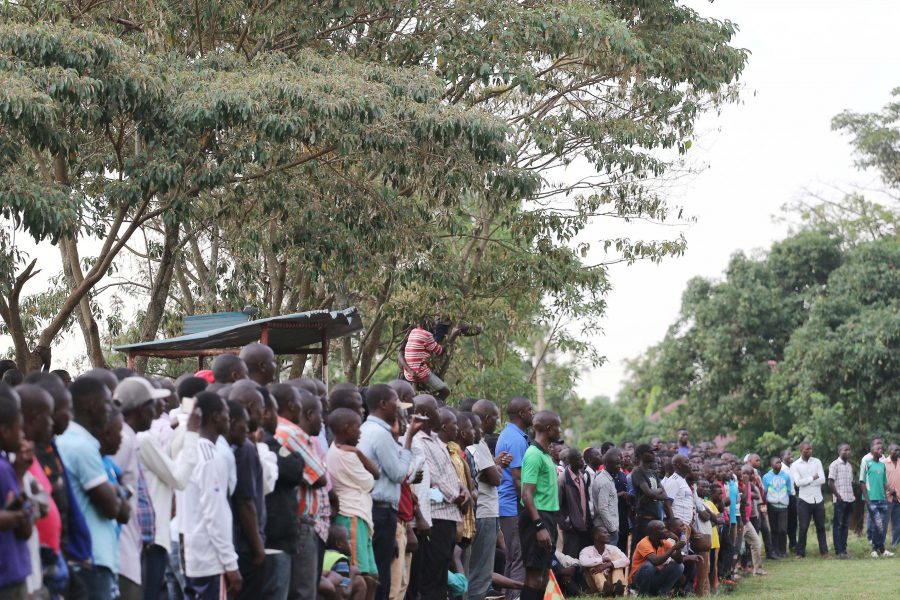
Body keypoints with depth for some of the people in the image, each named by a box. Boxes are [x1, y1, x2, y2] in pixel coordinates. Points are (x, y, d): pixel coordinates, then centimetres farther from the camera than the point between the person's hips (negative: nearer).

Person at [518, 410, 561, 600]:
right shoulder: (534, 455, -15)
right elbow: (527, 495, -21)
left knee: (544, 573, 13)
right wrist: (539, 526, -26)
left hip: (548, 517, 10)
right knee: (534, 575, -10)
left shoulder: (545, 454, 15)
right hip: (537, 516, -10)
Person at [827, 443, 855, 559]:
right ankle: (839, 551, -2)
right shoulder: (835, 465, -6)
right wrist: (838, 496, -12)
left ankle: (844, 549, 13)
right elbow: (830, 483, -10)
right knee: (838, 525, -3)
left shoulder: (849, 466, 15)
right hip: (839, 500, -7)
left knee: (845, 525, 9)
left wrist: (853, 495, 6)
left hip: (849, 500, 7)